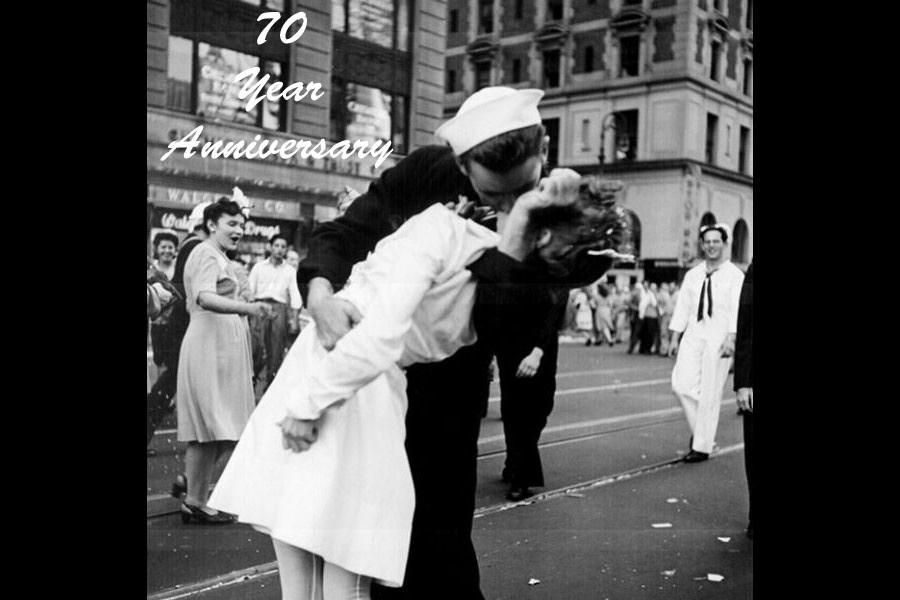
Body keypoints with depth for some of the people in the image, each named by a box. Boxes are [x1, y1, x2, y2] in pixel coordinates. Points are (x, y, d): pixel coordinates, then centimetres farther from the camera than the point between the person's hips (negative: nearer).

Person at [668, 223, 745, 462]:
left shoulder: (734, 275, -1)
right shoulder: (692, 275, 13)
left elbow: (737, 309, -9)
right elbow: (682, 307, 13)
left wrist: (731, 339, -21)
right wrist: (675, 338, 8)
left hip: (718, 338, -4)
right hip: (693, 335, 4)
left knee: (710, 393, -2)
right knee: (681, 383, -8)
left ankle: (702, 446, 8)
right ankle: (699, 428, 16)